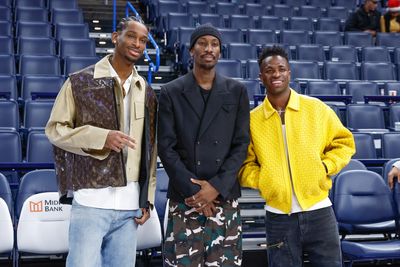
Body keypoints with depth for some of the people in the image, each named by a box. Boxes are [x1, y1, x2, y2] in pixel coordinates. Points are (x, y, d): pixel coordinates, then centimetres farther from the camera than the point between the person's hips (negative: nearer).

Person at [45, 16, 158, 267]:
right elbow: (55, 129, -1)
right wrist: (101, 137, -16)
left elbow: (150, 149, 14)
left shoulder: (147, 93, 12)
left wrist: (147, 199, 9)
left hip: (130, 205, 4)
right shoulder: (80, 82, -1)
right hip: (91, 201, -4)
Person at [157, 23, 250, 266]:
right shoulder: (171, 93, 4)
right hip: (185, 199, -1)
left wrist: (216, 186, -8)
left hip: (224, 197, 1)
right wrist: (192, 190, -10)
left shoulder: (237, 92, 8)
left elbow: (241, 144, 3)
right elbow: (166, 147, -1)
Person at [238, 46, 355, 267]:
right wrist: (263, 180, -10)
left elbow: (343, 142, 9)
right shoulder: (252, 120, 0)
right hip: (278, 217, 0)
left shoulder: (317, 108, 0)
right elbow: (244, 164, 6)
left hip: (318, 211, 0)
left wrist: (325, 167, -5)